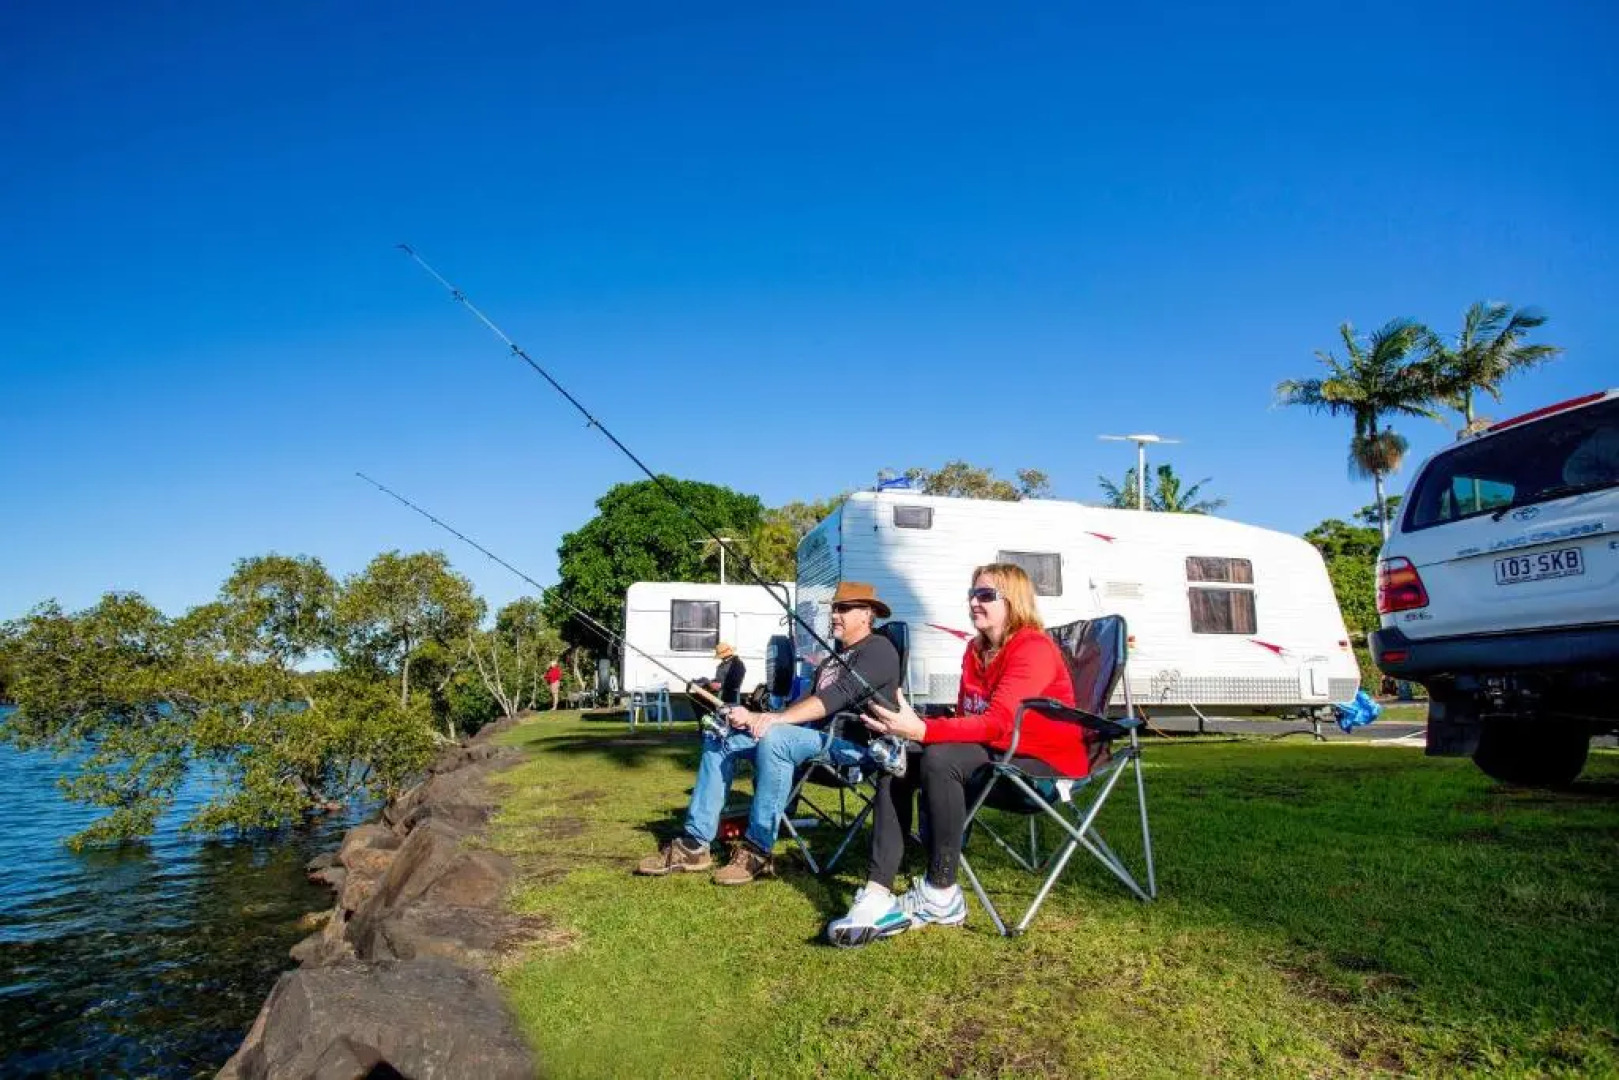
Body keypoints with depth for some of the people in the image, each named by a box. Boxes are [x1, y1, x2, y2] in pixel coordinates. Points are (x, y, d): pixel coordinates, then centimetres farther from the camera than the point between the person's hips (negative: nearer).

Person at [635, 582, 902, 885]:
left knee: (773, 739, -36)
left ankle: (757, 852, -24)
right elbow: (809, 700, 14)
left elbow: (837, 696, -18)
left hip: (852, 742, -9)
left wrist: (777, 718, -26)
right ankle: (694, 844, -5)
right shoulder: (835, 656, 24)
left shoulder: (879, 650, -4)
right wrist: (756, 719, -2)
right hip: (815, 733, 9)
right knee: (720, 736, 1)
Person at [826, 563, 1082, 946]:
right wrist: (910, 729, -12)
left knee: (940, 758, -31)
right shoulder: (976, 649, 10)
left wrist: (922, 730, -39)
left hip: (1044, 763, -8)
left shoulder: (1034, 648, -16)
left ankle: (941, 897, -18)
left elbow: (997, 723, -28)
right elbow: (966, 717, 7)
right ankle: (877, 895, -21)